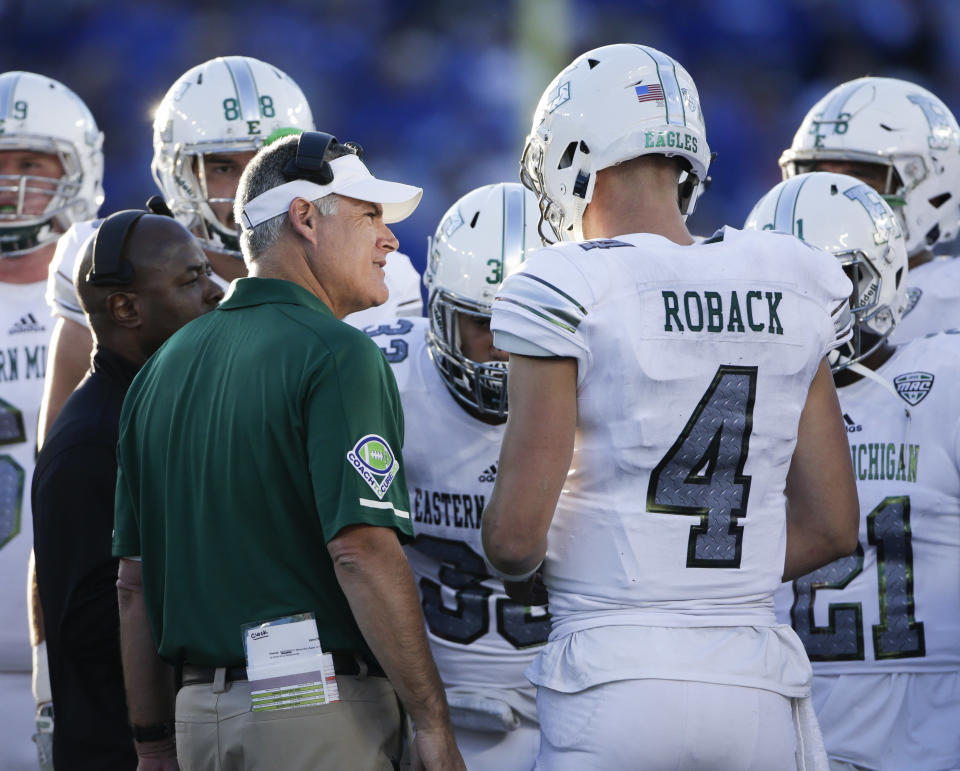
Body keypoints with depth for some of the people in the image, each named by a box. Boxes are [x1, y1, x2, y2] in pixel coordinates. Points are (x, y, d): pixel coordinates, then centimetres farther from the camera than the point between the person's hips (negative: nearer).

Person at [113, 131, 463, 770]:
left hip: (199, 716, 7)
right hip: (319, 713, -7)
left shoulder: (166, 365, 14)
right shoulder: (335, 356, -9)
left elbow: (135, 583, 14)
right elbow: (362, 553, -19)